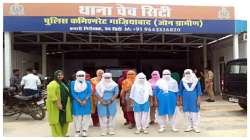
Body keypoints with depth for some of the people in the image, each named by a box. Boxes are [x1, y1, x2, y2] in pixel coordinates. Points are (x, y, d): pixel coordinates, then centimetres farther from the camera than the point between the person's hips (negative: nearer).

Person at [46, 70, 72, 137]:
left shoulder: (63, 84, 16)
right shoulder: (52, 84, -11)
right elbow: (52, 95, -22)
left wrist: (68, 103, 14)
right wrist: (58, 103, -27)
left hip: (64, 106, 9)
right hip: (55, 106, -8)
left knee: (64, 120, 12)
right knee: (57, 121, -3)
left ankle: (63, 134, 26)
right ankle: (57, 135, 6)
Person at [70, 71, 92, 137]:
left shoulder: (88, 83, 7)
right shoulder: (73, 83, 6)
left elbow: (89, 93, 0)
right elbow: (72, 93, -3)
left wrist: (85, 100, -15)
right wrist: (79, 101, -13)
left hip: (86, 102, 1)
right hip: (76, 102, -1)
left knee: (86, 116, 2)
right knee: (77, 116, 1)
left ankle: (84, 131, 12)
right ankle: (77, 131, 10)